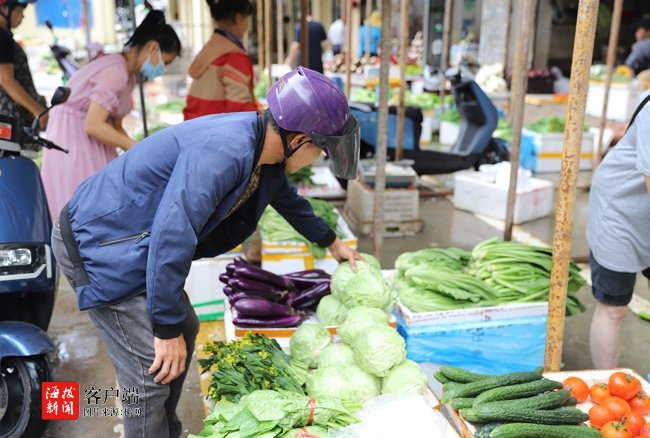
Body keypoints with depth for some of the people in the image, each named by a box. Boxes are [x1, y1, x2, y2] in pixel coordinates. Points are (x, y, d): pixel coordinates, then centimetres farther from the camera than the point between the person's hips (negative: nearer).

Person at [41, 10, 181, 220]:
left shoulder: (127, 75, 9)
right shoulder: (116, 72, -22)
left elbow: (114, 125, 11)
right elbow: (94, 125, -26)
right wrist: (138, 149, -20)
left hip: (87, 140, 9)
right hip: (72, 137, -9)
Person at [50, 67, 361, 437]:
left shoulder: (264, 150, 1)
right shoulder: (225, 151, -31)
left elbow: (287, 199, 22)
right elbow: (171, 237, -34)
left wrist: (332, 242, 34)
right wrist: (167, 328, -23)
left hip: (138, 242, 10)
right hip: (97, 243, -10)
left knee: (184, 331, 17)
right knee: (154, 370, -9)